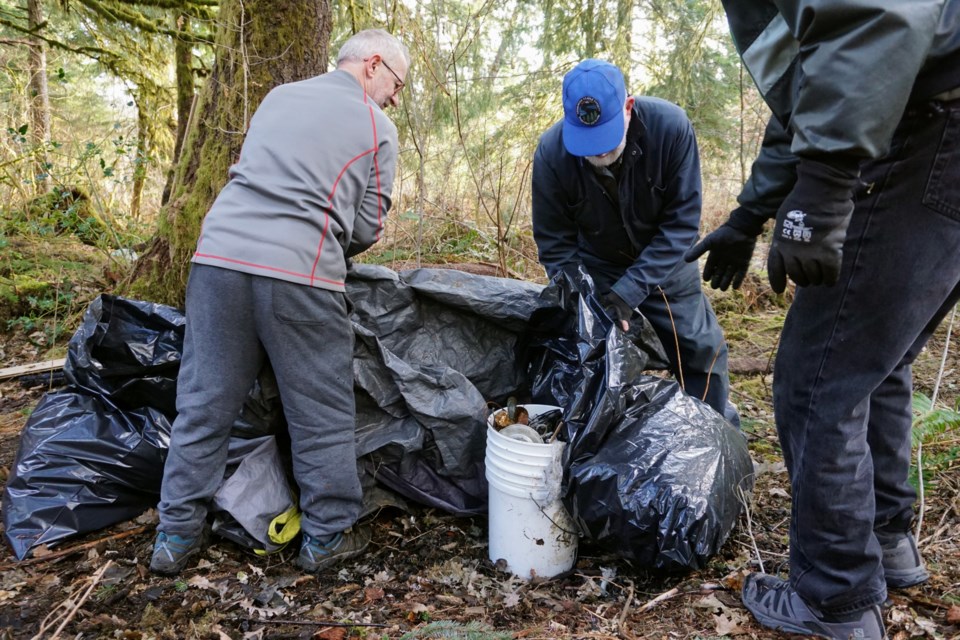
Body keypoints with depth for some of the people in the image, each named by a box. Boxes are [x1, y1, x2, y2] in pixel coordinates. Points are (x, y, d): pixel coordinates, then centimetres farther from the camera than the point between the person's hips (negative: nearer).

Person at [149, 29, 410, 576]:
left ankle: (177, 536, 24)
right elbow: (368, 229, 3)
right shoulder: (377, 127, 6)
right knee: (322, 415, 9)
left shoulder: (278, 97, 22)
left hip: (219, 254, 5)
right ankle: (327, 536, 21)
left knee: (204, 405, 13)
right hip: (299, 277, -5)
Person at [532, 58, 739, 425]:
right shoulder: (551, 153, -26)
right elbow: (555, 245, -16)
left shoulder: (670, 127, -29)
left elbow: (682, 223, -25)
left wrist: (629, 291, -32)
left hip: (664, 264, 0)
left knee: (702, 352, 7)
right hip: (597, 268, 0)